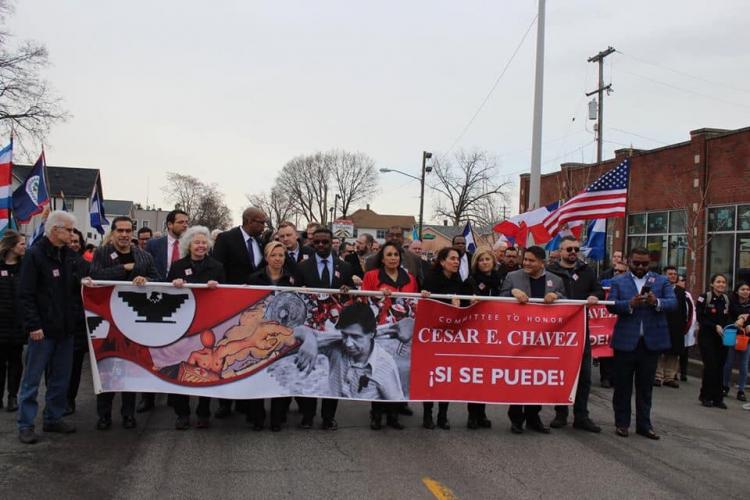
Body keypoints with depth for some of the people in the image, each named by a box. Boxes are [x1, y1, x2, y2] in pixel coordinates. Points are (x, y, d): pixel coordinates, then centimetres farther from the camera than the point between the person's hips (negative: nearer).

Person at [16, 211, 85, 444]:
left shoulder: (71, 256, 9)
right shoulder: (35, 255, -9)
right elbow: (26, 294, -12)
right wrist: (33, 325, -17)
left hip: (65, 328, 6)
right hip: (43, 329, -6)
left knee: (61, 379, 12)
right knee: (32, 379, 3)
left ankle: (53, 418, 24)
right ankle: (25, 424, 11)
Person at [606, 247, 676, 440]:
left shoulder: (661, 281, 7)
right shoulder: (618, 281, 3)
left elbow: (673, 302, -4)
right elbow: (611, 305, -8)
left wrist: (657, 302, -24)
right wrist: (630, 304, -25)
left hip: (652, 340, 1)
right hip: (626, 340, -1)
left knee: (645, 386, 10)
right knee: (623, 385, 6)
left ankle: (644, 424, 19)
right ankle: (622, 423, 16)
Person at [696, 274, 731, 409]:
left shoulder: (726, 299, 8)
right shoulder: (704, 297, -8)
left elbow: (728, 317, 15)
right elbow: (700, 318, -9)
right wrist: (715, 326, -18)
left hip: (722, 337, 5)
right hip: (707, 336, -5)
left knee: (720, 367, 4)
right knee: (710, 366, -8)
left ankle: (718, 398, 12)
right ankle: (705, 397, 6)